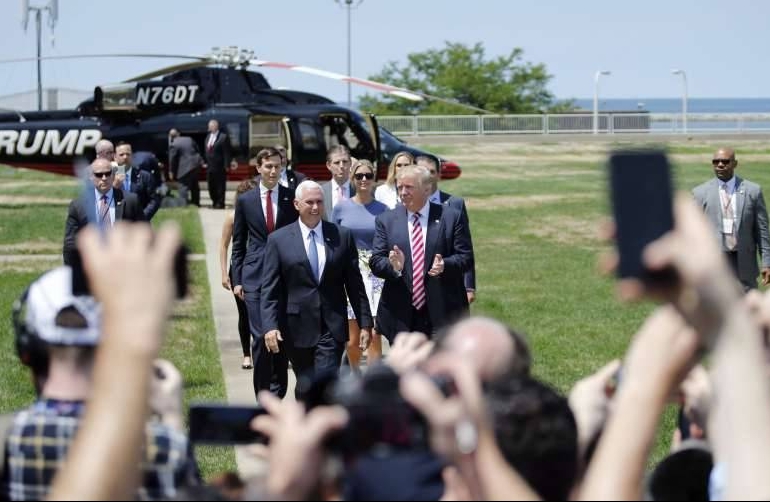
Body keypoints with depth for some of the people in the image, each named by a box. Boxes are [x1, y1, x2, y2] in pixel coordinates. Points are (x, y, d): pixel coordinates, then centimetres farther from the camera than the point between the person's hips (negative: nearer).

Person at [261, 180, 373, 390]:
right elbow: (270, 289, -2)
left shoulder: (342, 236, 5)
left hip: (332, 328, 0)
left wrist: (365, 323, 4)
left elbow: (355, 284, 7)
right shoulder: (278, 239, 1)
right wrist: (270, 326, -12)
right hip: (297, 329, 0)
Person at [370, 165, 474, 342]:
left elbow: (466, 257, -1)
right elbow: (376, 261, 2)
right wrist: (393, 266, -21)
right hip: (401, 316, 1)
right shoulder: (386, 220, 7)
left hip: (443, 312, -1)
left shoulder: (451, 218, 2)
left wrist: (445, 265, -22)